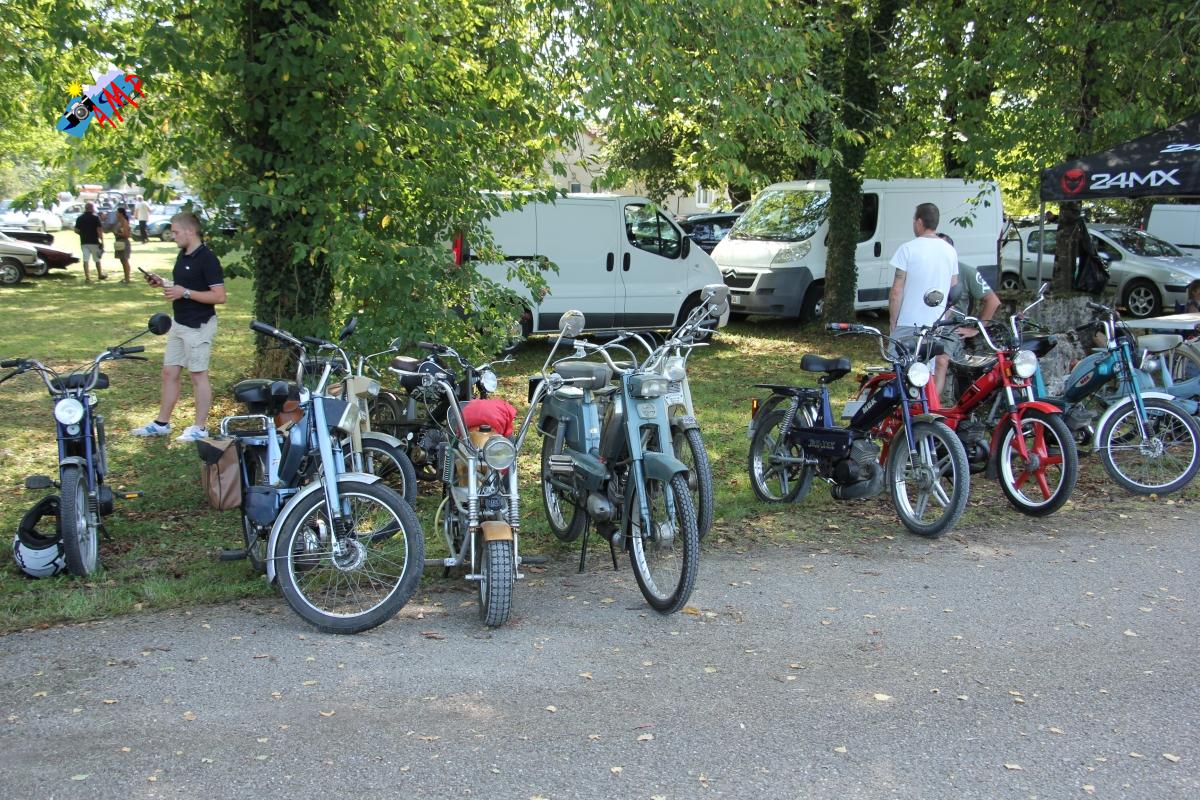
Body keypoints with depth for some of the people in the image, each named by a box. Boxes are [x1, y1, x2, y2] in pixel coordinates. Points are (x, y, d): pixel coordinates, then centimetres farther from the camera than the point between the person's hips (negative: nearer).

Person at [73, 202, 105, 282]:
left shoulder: (79, 218, 6)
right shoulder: (95, 218, -6)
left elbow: (76, 230, 6)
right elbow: (99, 230, -12)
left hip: (84, 242, 3)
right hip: (94, 242, -3)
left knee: (86, 260, 0)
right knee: (97, 259, 11)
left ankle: (87, 277, -5)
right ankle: (100, 275, 23)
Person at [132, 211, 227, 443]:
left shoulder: (207, 259, -17)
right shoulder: (183, 255, 11)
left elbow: (219, 296, -22)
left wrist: (185, 293, -22)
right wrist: (162, 283, 7)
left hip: (198, 326, -9)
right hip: (180, 323, 9)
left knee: (198, 375, -1)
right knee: (169, 373, 13)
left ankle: (200, 428, 8)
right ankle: (161, 423, 22)